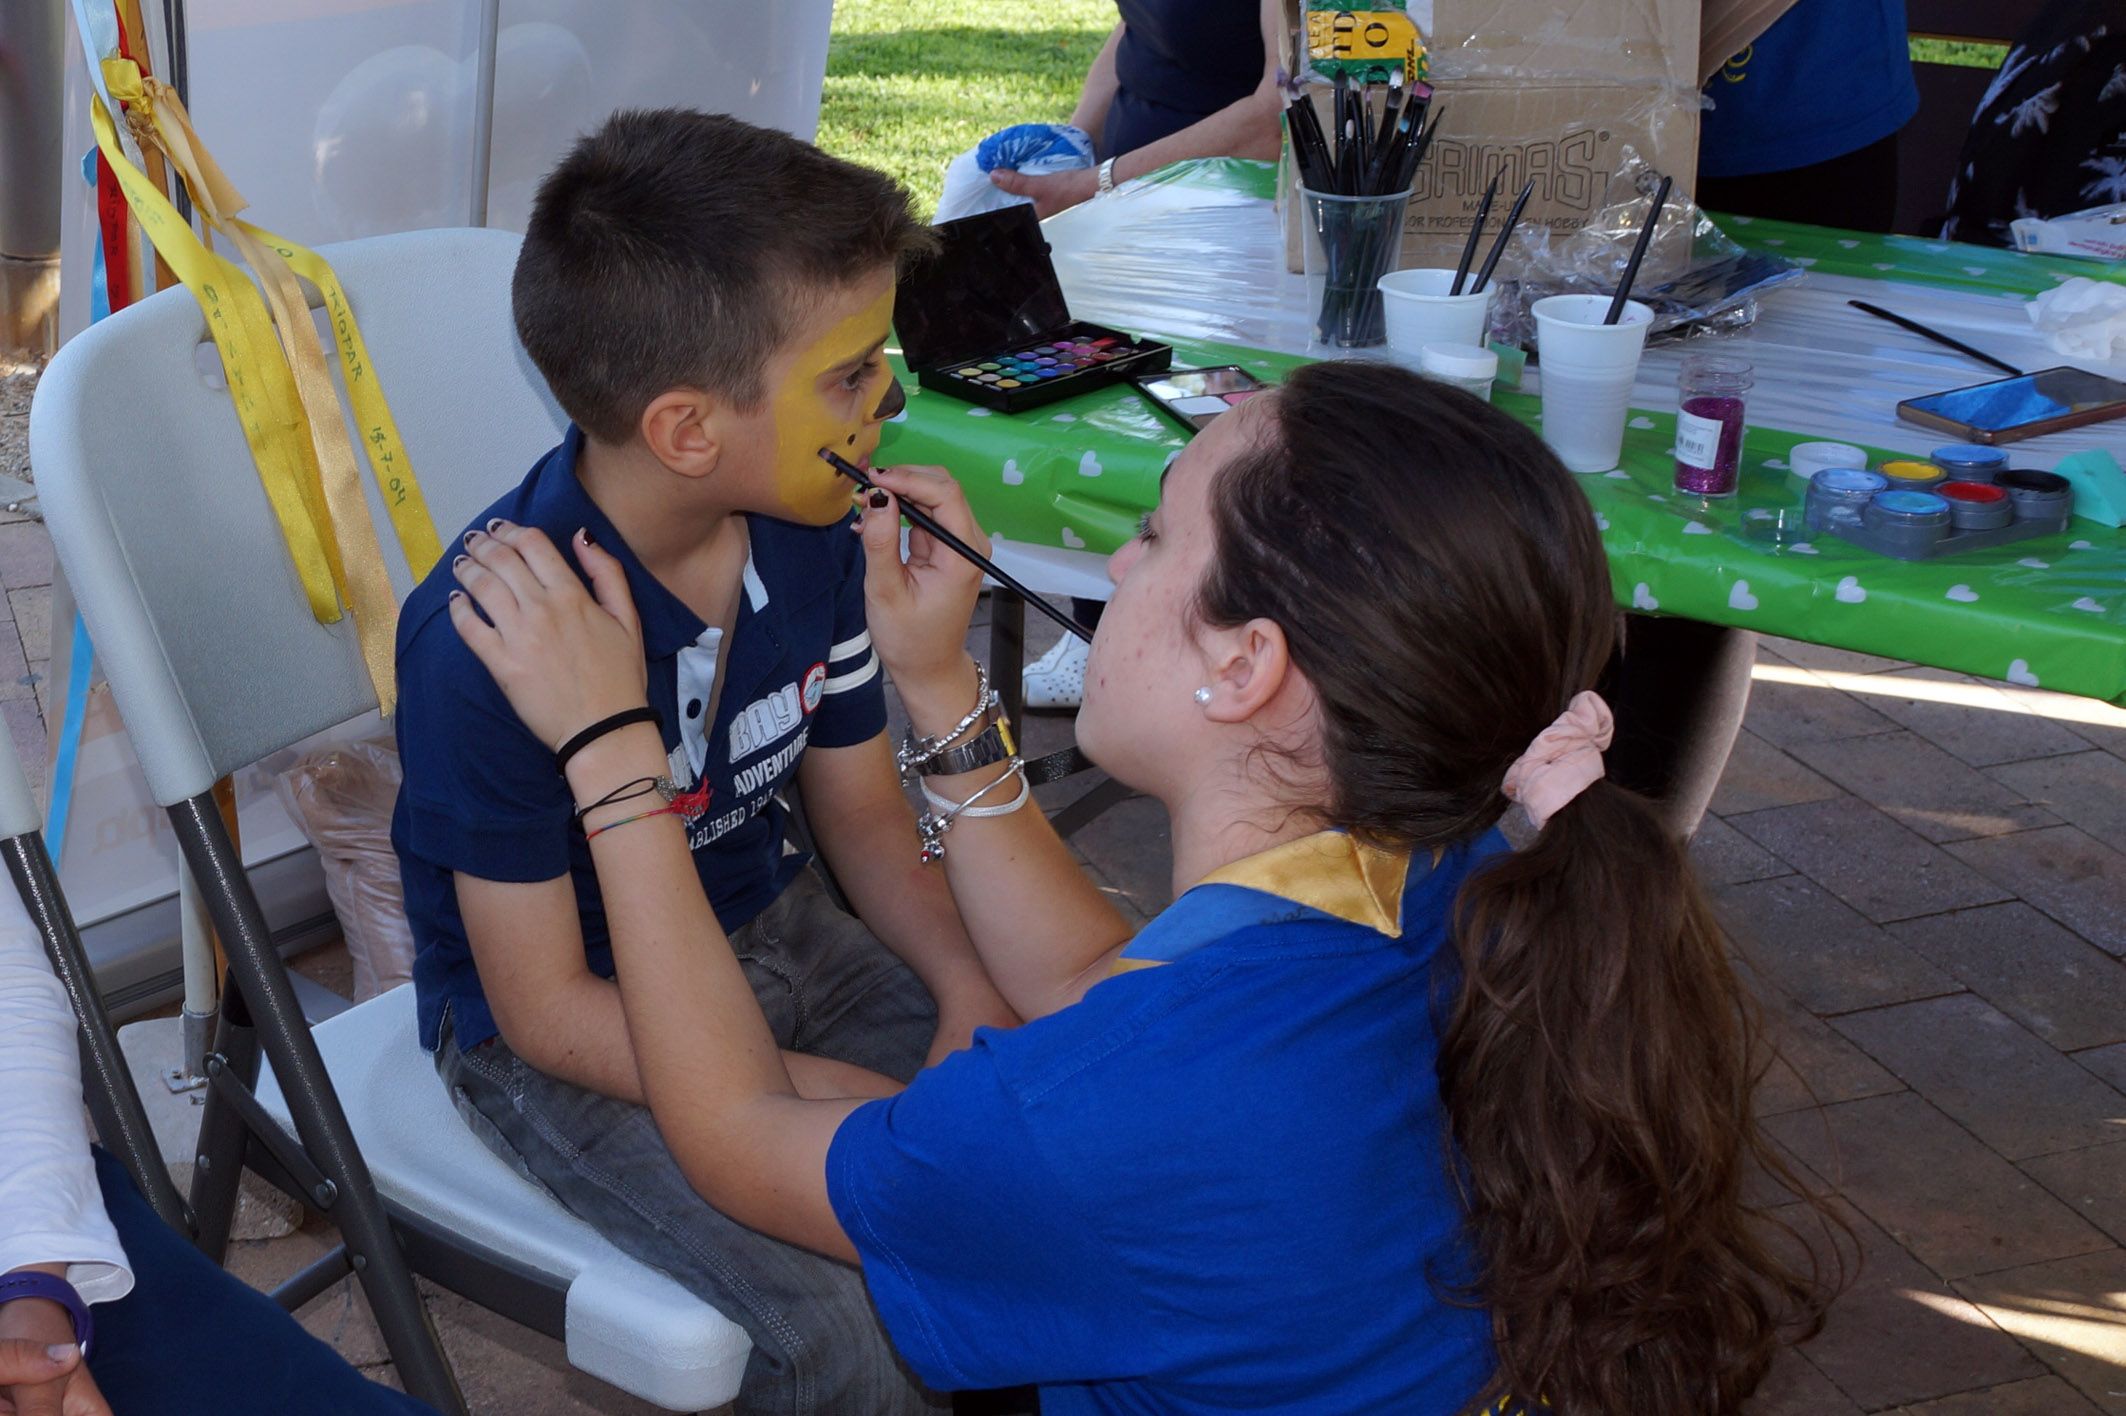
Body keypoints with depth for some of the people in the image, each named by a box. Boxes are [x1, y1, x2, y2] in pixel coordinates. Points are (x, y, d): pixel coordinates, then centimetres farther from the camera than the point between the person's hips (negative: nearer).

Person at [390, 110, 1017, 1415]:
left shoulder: (813, 539, -8)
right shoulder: (490, 635, -28)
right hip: (563, 1037, -6)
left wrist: (969, 988, -13)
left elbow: (864, 815, 6)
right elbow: (550, 1007, -22)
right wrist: (846, 1107, -26)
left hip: (771, 937, 6)